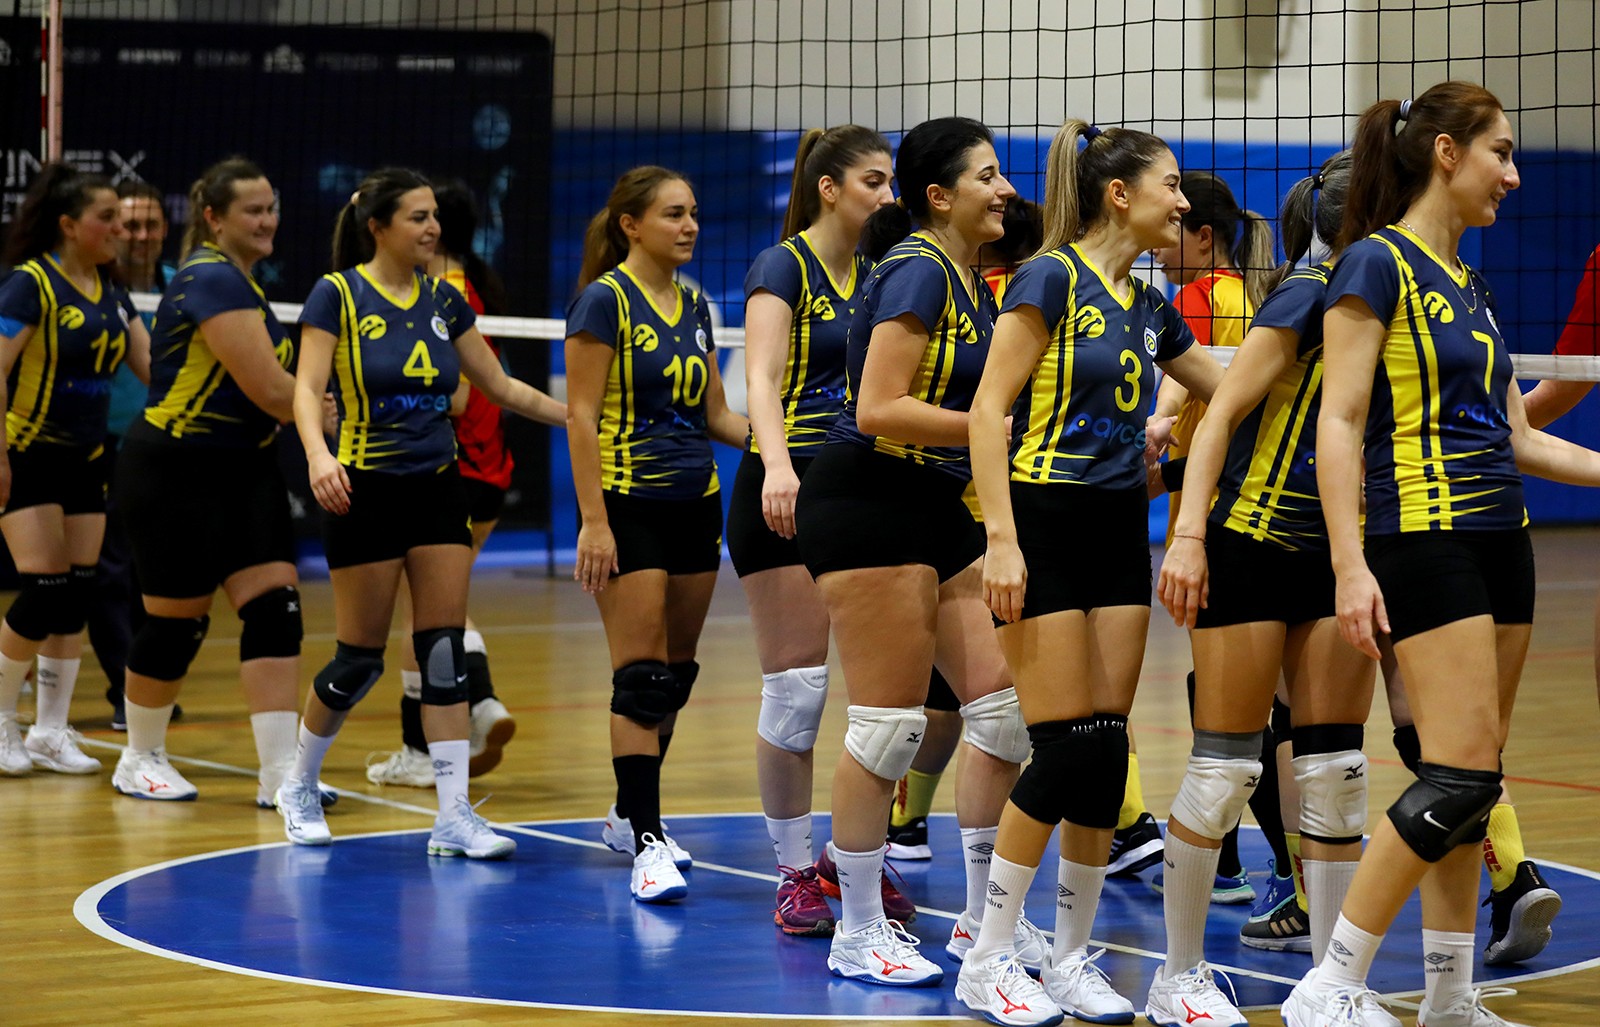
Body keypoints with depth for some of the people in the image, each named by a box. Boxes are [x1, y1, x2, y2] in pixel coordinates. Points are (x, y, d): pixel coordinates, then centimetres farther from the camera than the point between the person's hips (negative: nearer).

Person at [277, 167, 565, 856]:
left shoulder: (443, 301, 8)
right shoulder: (338, 295, -7)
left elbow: (502, 388, 15)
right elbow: (306, 389, -15)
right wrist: (317, 453, -33)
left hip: (437, 488, 5)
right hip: (365, 490, -5)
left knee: (446, 648, -3)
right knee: (361, 657, 0)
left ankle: (454, 817, -3)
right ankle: (299, 787, 22)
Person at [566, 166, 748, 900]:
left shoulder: (694, 306, 12)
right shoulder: (605, 300, -9)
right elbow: (581, 416, -12)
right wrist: (594, 521, -18)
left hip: (695, 505, 7)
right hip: (628, 506, -7)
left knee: (675, 674, 11)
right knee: (640, 676, -10)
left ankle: (630, 814, 26)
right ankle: (646, 845, -10)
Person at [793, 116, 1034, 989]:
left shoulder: (969, 280, 14)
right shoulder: (918, 272, -14)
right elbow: (879, 411, -21)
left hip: (940, 509, 9)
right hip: (869, 504, -9)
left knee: (1006, 708, 5)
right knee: (889, 723, -7)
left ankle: (982, 919, 15)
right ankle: (858, 935, 3)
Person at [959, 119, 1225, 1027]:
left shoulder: (1148, 305, 13)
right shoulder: (1051, 279, -10)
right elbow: (990, 409, -14)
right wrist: (1001, 538, -20)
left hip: (1119, 533, 7)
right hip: (1046, 526, -7)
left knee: (1107, 751, 5)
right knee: (1067, 748, -9)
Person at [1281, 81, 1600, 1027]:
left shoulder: (1472, 288, 17)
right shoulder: (1378, 264, -8)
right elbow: (1340, 421, -13)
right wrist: (1350, 565, -21)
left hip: (1499, 540, 9)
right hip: (1426, 540, -9)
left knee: (1472, 781, 7)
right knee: (1462, 774, -15)